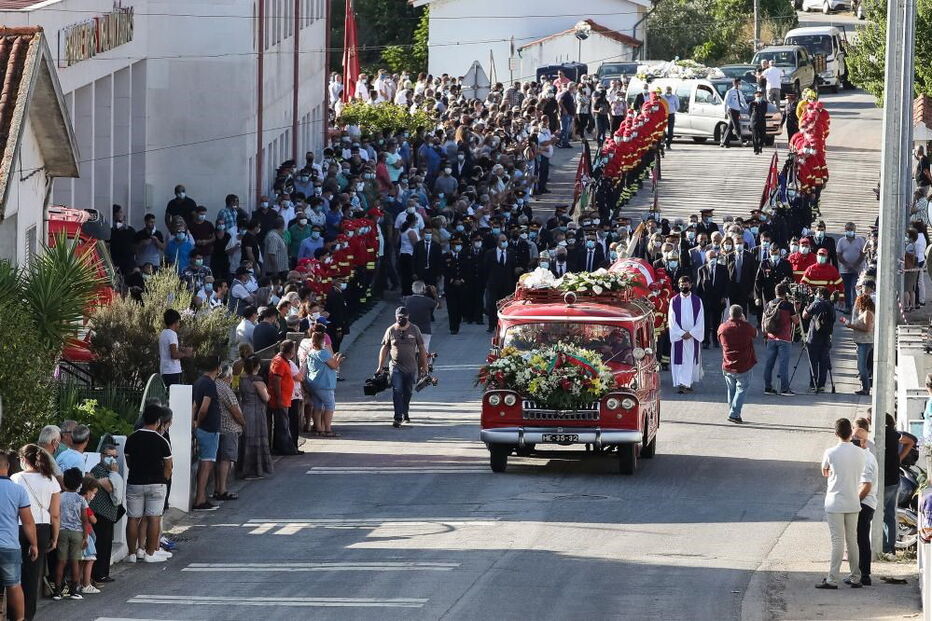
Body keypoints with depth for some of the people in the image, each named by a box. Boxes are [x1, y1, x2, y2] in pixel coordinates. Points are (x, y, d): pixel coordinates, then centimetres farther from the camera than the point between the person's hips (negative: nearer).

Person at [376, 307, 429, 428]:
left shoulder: (414, 330, 1)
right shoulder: (391, 330, 0)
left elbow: (421, 349, 7)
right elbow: (384, 349, 5)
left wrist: (424, 365, 6)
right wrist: (381, 366, 3)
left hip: (411, 367, 2)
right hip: (396, 367, -2)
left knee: (408, 392, 13)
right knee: (397, 391, -14)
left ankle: (405, 413, 34)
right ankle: (398, 417, -17)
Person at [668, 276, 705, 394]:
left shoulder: (697, 301, 2)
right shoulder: (674, 301, 1)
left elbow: (700, 321, 0)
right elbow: (672, 320, -3)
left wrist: (691, 333, -12)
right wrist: (682, 333, -12)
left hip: (693, 335, 0)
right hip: (678, 335, 0)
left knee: (691, 359, 1)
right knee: (679, 360, -3)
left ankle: (688, 383, 9)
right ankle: (681, 385, -3)